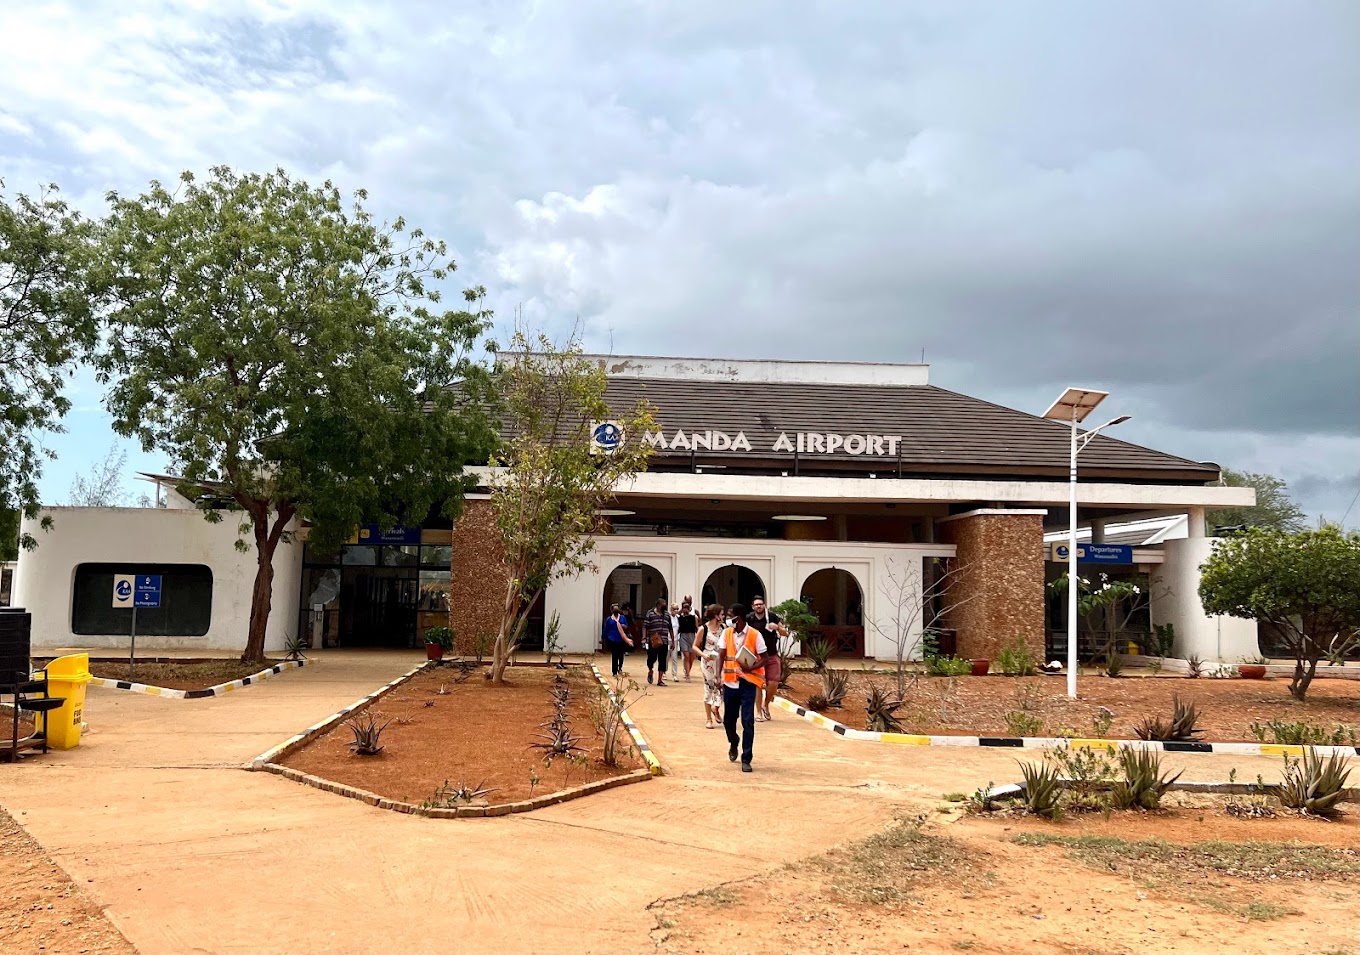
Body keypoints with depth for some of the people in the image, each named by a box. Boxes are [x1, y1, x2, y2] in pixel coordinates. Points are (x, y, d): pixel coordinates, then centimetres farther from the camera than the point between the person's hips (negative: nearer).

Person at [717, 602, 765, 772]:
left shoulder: (755, 635, -7)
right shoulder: (726, 633, 4)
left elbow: (764, 659, -2)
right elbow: (721, 656, 2)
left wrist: (751, 668, -20)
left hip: (748, 683, -4)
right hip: (730, 682, 4)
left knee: (748, 721, -6)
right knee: (728, 720, 12)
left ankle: (746, 759, 2)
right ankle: (733, 744, 42)